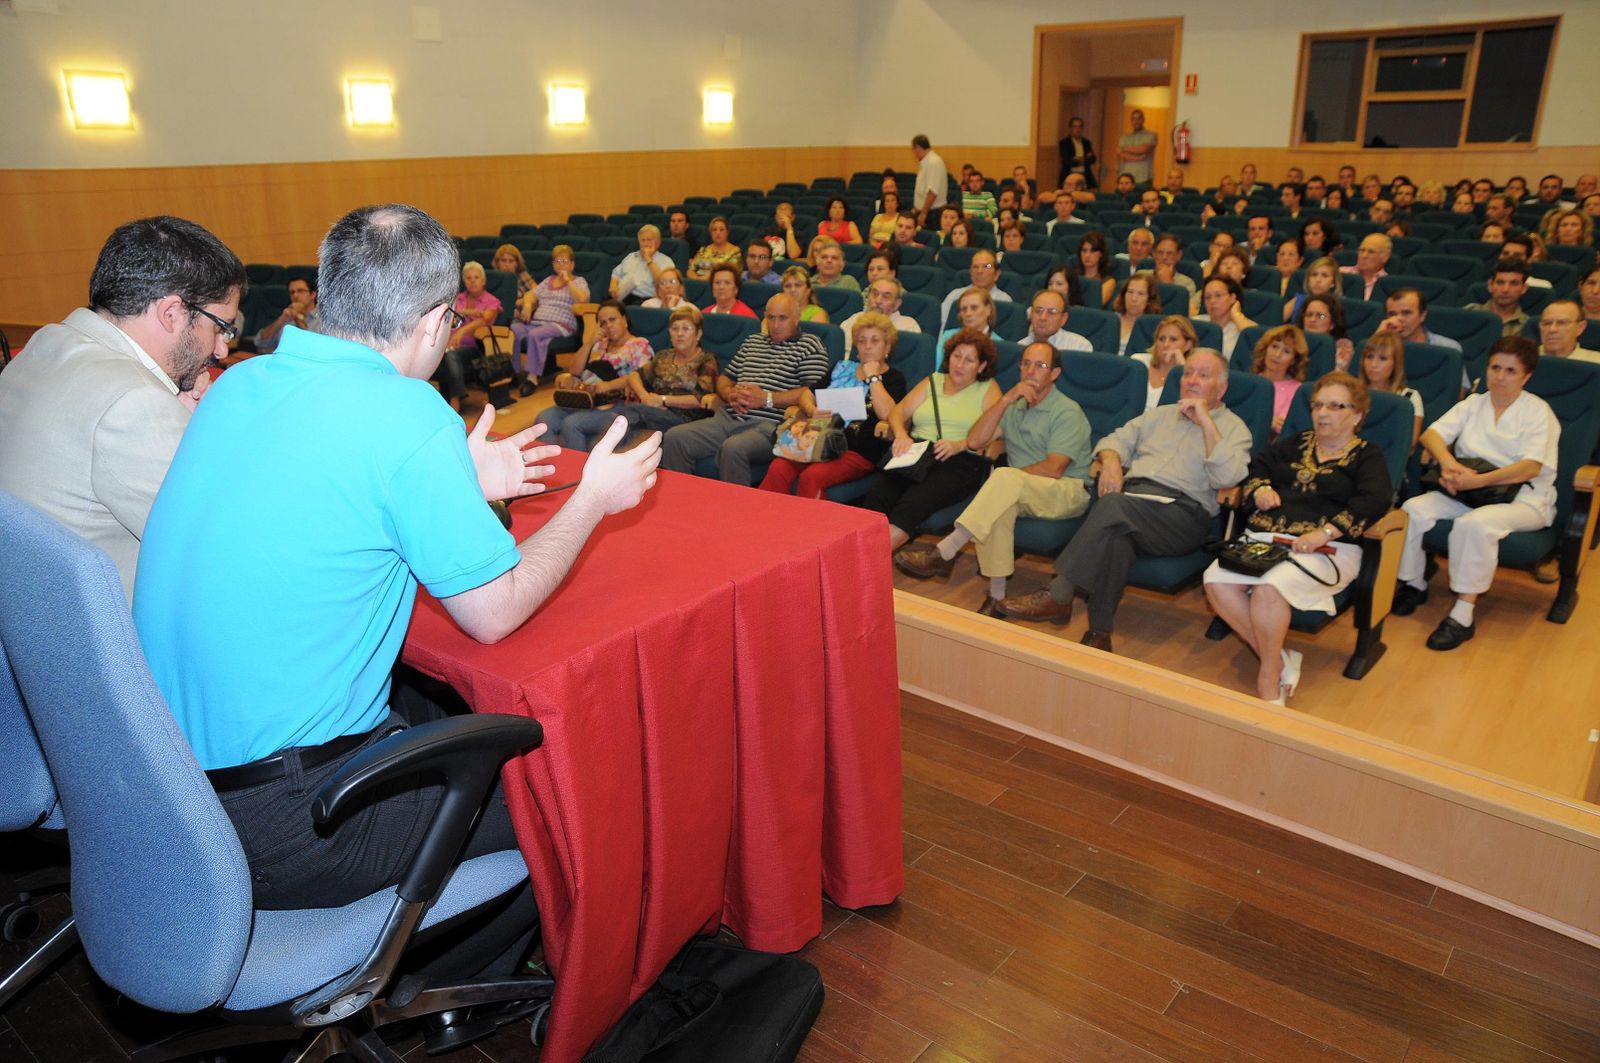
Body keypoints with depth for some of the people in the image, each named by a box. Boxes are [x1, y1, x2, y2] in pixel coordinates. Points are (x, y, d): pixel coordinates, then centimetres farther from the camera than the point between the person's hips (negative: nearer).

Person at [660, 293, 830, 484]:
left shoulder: (810, 346, 6)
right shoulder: (752, 341, 26)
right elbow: (724, 377, 29)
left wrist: (766, 398, -12)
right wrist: (730, 393, 4)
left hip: (768, 425, -6)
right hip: (728, 418, 6)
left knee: (733, 448, -38)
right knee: (674, 437, -14)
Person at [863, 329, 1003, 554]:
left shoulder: (988, 389, 15)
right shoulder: (932, 382, 27)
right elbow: (898, 411, 16)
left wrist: (959, 445, -16)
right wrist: (900, 434, -7)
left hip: (960, 461, -4)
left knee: (914, 502, -34)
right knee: (876, 491, -30)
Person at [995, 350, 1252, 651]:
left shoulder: (1232, 427, 14)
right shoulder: (1161, 414, 31)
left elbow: (1227, 478, -5)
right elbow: (1116, 440, 24)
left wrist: (1205, 421, -6)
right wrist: (1111, 462, 0)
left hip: (1182, 510, -3)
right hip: (1131, 494, 4)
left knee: (1115, 506, -35)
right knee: (1117, 531, -36)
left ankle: (1058, 595, -35)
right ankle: (1099, 631, -33)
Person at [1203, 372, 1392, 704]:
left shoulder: (1367, 457, 10)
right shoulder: (1296, 444, 27)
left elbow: (1375, 501, -7)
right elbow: (1257, 465, 31)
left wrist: (1325, 532, -20)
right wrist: (1261, 489, 7)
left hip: (1324, 548, -5)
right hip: (1263, 536, 5)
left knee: (1269, 588, -36)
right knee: (1215, 580, -25)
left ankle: (1269, 677, -16)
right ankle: (1280, 659, -16)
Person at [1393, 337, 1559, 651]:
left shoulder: (1538, 411, -1)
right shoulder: (1474, 403, 14)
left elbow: (1531, 467, -15)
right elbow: (1431, 434, 1)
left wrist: (1477, 480, -28)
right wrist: (1448, 461, -22)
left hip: (1524, 499, -5)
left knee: (1475, 523, -37)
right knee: (1413, 510, -20)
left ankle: (1463, 616, -32)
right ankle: (1415, 584, -1)